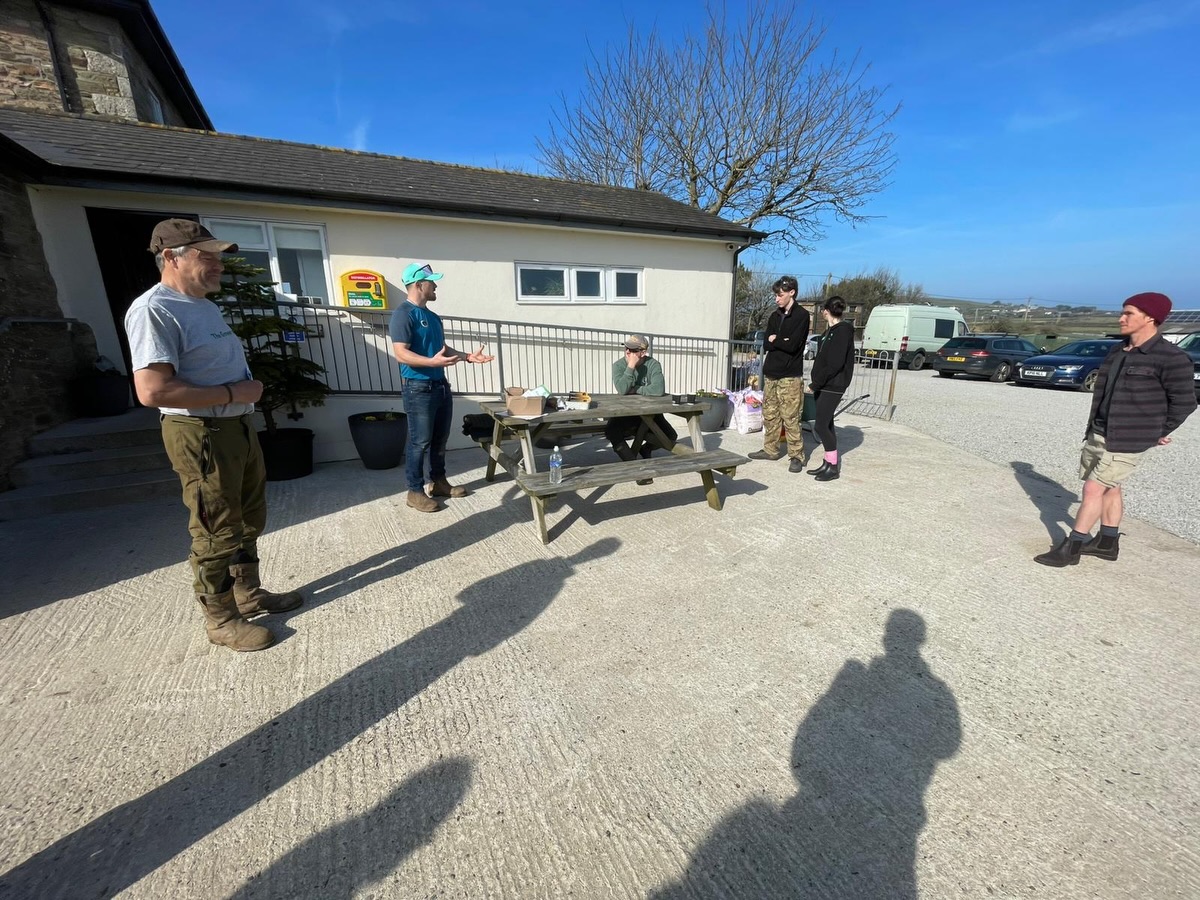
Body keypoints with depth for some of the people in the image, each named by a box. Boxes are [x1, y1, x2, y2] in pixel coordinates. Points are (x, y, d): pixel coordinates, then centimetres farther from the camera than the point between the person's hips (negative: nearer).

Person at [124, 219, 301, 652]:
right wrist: (234, 393, -20)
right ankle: (221, 619, 20)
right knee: (217, 533, 2)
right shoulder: (154, 311, -18)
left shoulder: (205, 305, 14)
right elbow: (152, 391, -27)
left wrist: (248, 389, 6)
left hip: (238, 426, 10)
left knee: (249, 520, 19)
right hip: (200, 435, -10)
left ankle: (249, 593, 37)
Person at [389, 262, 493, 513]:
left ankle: (439, 482, 27)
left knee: (440, 439, 14)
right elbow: (401, 353, -20)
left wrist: (468, 356, 12)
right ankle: (415, 491, 9)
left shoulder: (432, 316, 16)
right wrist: (433, 361, -33)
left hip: (441, 385, 9)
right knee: (420, 441, -2)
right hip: (418, 388, -9)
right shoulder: (403, 314, -12)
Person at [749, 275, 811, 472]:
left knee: (790, 418, -6)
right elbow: (766, 345, 4)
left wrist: (775, 340, -2)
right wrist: (782, 342, -12)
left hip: (790, 376, -7)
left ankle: (797, 456, 2)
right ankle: (770, 449, 23)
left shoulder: (802, 315, -7)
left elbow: (792, 346, -17)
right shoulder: (775, 316, 12)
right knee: (769, 415, 12)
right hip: (770, 373, 7)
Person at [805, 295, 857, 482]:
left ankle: (834, 467, 2)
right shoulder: (830, 331, 15)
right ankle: (828, 463, 20)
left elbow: (835, 364, -20)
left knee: (820, 426, -9)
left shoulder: (843, 331, -12)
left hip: (832, 387, -9)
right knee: (826, 425, 11)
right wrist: (815, 380, 8)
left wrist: (815, 384, -18)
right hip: (823, 386, 9)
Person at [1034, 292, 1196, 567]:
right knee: (1109, 489, 15)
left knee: (1093, 489, -7)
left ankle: (1071, 548, 0)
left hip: (1127, 440, -7)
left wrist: (1159, 432, 1)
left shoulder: (1170, 358, -13)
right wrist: (1093, 426, 11)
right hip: (1098, 433, 7)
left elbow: (1184, 402, -7)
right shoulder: (1117, 350, 8)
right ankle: (1107, 543, 27)